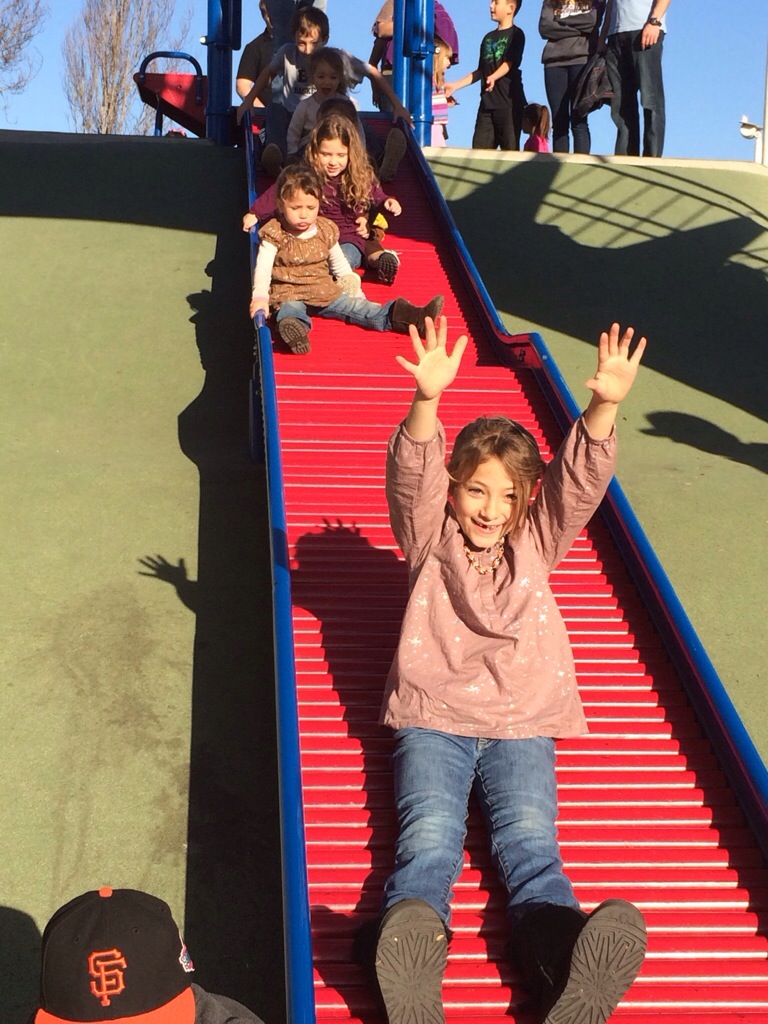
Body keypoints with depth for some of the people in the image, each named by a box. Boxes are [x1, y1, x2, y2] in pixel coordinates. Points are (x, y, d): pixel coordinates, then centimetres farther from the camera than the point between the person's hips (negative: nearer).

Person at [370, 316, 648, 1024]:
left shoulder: (537, 542, 16)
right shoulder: (432, 539, 11)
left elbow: (583, 480, 0)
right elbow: (413, 475, -9)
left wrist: (605, 406, -20)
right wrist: (428, 399, -30)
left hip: (521, 721, 1)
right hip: (432, 718, -1)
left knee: (529, 841, -24)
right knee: (428, 838, -26)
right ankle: (413, 944, -56)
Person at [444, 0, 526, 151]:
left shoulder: (516, 34, 2)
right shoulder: (488, 38, 21)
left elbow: (510, 62, -12)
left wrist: (494, 77, -31)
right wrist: (455, 86, 16)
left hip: (509, 101, -6)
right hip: (486, 103, 6)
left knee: (510, 149, -10)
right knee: (479, 148, -1)